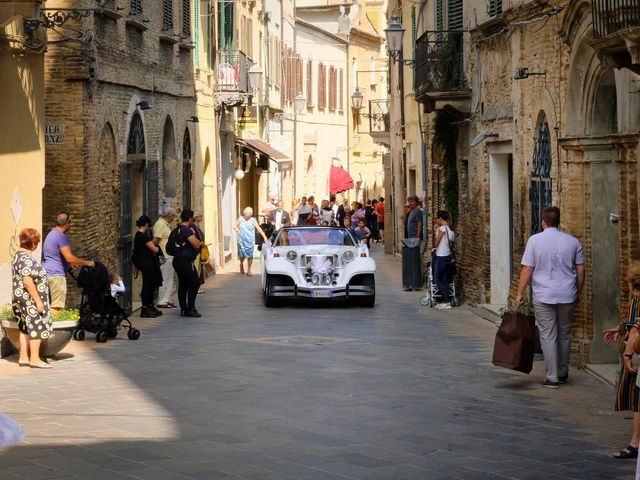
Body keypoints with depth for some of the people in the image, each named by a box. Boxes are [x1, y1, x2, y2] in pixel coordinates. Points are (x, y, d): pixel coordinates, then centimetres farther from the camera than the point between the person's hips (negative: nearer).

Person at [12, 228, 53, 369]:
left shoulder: (17, 256, 12)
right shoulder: (27, 259, -20)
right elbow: (28, 281, -25)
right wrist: (38, 300, -22)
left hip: (21, 299, 10)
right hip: (30, 300, -10)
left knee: (25, 329, 13)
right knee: (36, 327, -5)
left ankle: (23, 357, 16)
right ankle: (35, 359, -4)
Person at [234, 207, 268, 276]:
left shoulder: (253, 220, 2)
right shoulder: (240, 219, 6)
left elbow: (259, 229, -2)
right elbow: (235, 226, 16)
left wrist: (264, 237, -10)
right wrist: (236, 228, -7)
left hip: (250, 241, -1)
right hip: (242, 241, 1)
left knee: (250, 256, -4)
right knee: (242, 255, 0)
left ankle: (249, 270, 4)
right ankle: (241, 264, 33)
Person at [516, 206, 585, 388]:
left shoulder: (535, 240, -6)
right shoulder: (573, 242, 3)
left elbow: (527, 269, -8)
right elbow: (580, 270, 6)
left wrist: (520, 293, -1)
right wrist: (578, 293, 18)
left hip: (543, 296, -3)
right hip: (567, 295, 3)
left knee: (548, 335, 1)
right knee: (564, 334, 15)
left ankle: (552, 377, 0)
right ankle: (563, 374, 26)